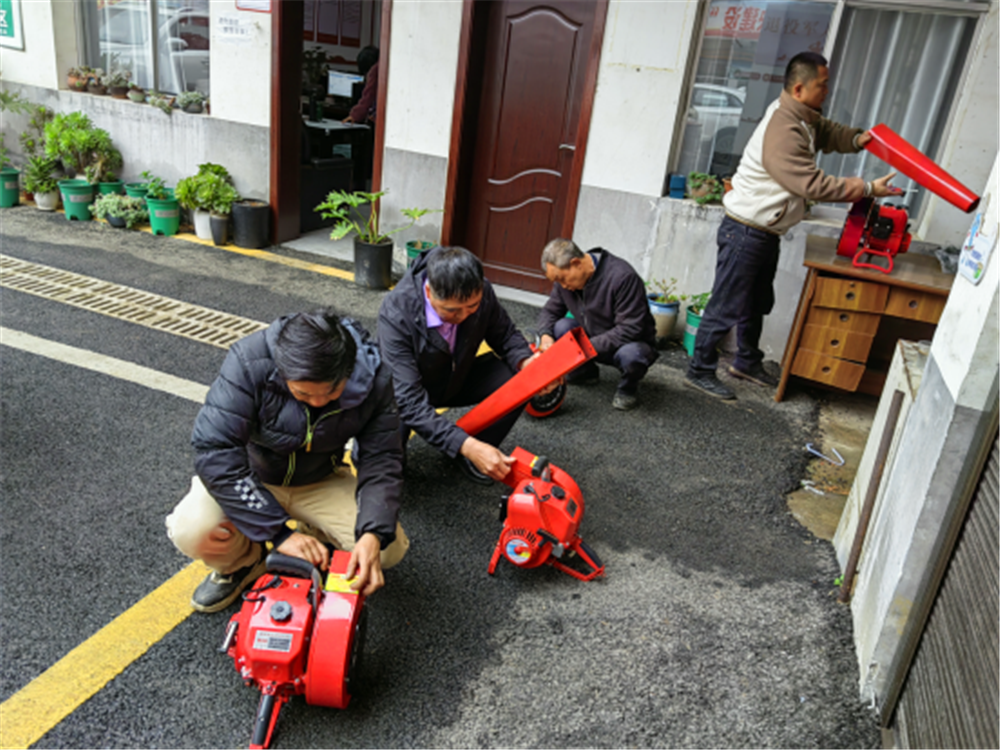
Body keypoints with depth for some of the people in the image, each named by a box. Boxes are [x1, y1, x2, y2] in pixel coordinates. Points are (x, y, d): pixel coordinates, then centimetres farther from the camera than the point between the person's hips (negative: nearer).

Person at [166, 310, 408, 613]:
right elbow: (214, 451, -37)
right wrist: (279, 532, -39)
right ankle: (240, 563, 5)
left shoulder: (374, 378, -24)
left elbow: (382, 461, -20)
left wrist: (373, 535, -37)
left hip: (320, 481, 2)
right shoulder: (250, 361, -33)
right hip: (250, 476, -1)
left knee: (390, 549, -17)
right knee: (191, 531, -30)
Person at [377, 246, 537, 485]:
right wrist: (467, 446, -46)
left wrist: (526, 363, -26)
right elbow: (409, 402, -39)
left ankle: (472, 456, 1)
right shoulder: (396, 315, -36)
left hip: (455, 380, 4)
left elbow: (505, 334, -3)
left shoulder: (480, 293, -23)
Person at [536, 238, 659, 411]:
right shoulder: (565, 276, -7)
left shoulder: (623, 277, -27)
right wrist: (545, 335, -19)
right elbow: (550, 311, 4)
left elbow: (630, 329, -29)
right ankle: (585, 372, 8)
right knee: (559, 327, -19)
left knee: (630, 355, -40)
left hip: (633, 342, -6)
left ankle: (628, 388, -4)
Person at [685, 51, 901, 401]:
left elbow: (827, 131, 25)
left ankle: (747, 362, 38)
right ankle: (700, 371, 11)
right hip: (745, 233, -10)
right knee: (727, 306, -2)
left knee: (757, 303, 22)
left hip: (767, 233, 10)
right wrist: (868, 189, -19)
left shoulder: (803, 116, 7)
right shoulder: (782, 131, -26)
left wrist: (856, 139, 3)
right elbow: (813, 185, -25)